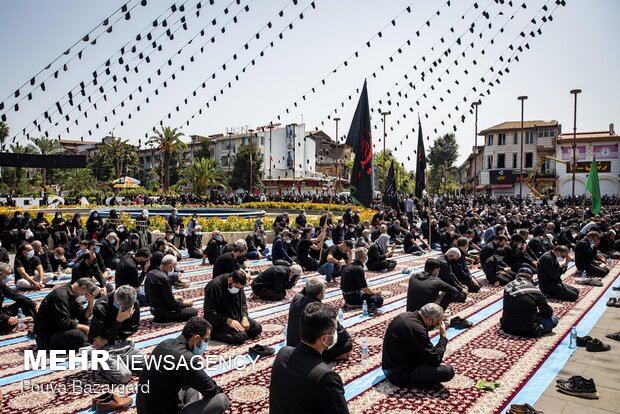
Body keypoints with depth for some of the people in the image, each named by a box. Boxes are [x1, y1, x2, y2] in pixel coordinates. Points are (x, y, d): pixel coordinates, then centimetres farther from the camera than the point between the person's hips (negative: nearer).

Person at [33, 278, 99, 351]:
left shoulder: (72, 294, 7)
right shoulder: (61, 295, -22)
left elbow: (84, 317, 8)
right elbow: (64, 323, -28)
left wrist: (91, 302, -7)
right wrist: (86, 328, -21)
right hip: (46, 336, -10)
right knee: (78, 335, -32)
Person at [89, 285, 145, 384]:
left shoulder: (134, 304, -10)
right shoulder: (100, 307, -23)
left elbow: (133, 328, 0)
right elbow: (93, 338, -18)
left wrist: (108, 339, -12)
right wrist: (118, 321, -30)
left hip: (123, 343, 5)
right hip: (105, 348, -5)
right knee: (124, 376, -25)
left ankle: (122, 363, 15)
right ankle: (103, 365, 5)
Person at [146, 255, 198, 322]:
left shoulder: (150, 273, 1)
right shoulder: (164, 278, -26)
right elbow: (172, 303, -20)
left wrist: (174, 298, 14)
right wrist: (185, 303, -4)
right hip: (161, 311, -9)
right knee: (194, 312, -9)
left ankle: (160, 318, 9)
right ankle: (162, 319, -6)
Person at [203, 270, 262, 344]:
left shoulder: (238, 284, -2)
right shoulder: (214, 286, -24)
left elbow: (243, 303, 11)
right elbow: (210, 312, -22)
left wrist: (244, 317, -9)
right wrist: (228, 321, -27)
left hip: (236, 316, 8)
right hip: (220, 320, -8)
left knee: (257, 328, -7)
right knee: (241, 336, -27)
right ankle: (213, 333, -10)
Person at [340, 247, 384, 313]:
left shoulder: (349, 266, 10)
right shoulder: (359, 268, -19)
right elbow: (364, 289, -17)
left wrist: (372, 291, 15)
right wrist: (375, 292, 1)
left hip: (347, 296, 9)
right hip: (353, 298, -9)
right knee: (379, 300, -6)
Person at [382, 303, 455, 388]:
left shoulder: (406, 315, 2)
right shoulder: (416, 329, -27)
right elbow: (435, 359, -20)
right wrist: (443, 336, -9)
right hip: (400, 375, -10)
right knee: (448, 371, -18)